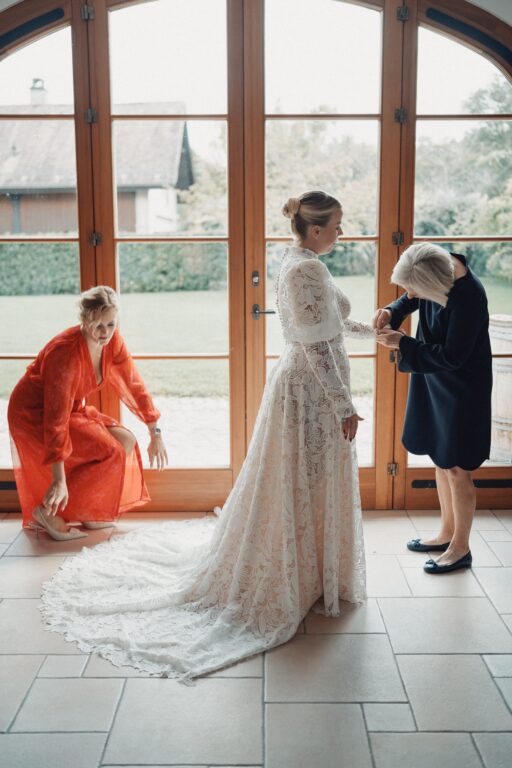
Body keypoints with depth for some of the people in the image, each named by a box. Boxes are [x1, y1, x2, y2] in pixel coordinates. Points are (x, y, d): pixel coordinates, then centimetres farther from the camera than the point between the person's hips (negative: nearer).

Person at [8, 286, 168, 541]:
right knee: (112, 452, -19)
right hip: (34, 414, -8)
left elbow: (133, 385, -1)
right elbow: (56, 418, -35)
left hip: (73, 408, 8)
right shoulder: (65, 352, -33)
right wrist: (59, 479, -37)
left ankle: (89, 513, 9)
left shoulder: (112, 341, -11)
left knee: (126, 441, -4)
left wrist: (155, 433, 0)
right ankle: (49, 512, -10)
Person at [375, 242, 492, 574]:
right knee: (441, 460, 18)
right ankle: (447, 534, 35)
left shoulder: (469, 296, -30)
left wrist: (402, 343, -19)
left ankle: (461, 548, 21)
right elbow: (412, 299, 14)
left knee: (457, 468, 4)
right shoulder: (438, 266, -8)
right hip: (432, 380, 8)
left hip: (460, 390, -8)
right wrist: (393, 311, -7)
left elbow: (452, 357, -24)